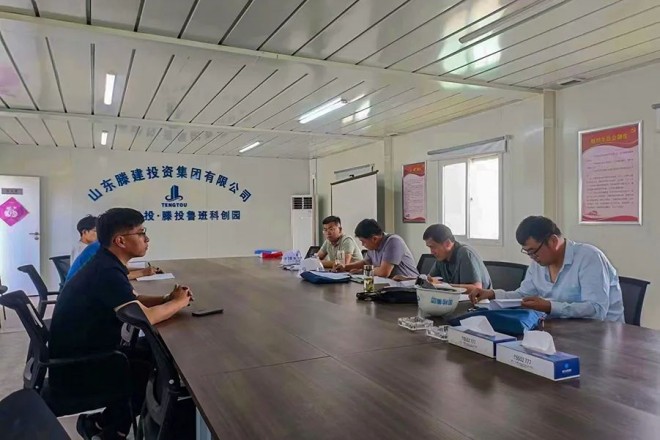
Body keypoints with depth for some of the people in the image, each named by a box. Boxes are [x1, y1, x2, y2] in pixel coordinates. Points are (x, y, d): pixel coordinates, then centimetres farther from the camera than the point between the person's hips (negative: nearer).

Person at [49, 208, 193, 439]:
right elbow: (144, 317, -33)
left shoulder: (105, 264, 4)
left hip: (85, 355, 9)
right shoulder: (106, 272, -27)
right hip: (77, 371, -9)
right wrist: (179, 302, -14)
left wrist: (167, 299, -4)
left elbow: (133, 300, 14)